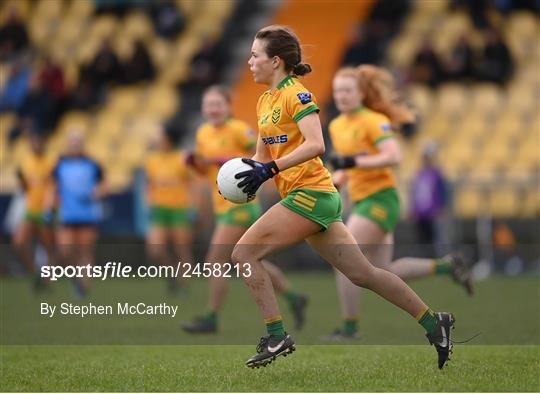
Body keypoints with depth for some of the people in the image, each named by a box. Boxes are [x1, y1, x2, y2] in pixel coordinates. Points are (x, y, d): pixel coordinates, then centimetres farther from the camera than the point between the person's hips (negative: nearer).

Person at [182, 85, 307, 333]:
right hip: (222, 207, 8)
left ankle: (210, 319, -3)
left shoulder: (238, 130, -12)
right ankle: (293, 298, 28)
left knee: (216, 260, -10)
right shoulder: (203, 133, 10)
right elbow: (205, 169, 19)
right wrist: (196, 162, -2)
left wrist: (231, 161, -22)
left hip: (241, 205, -8)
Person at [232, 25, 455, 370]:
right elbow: (262, 155, 23)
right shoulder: (265, 101, 16)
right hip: (316, 199, 9)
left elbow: (316, 145, -24)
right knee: (362, 273, 9)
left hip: (310, 195, -9)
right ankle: (434, 322, 14)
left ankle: (277, 337, -10)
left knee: (244, 253, -11)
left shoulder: (296, 95, -11)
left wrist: (269, 169, -26)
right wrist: (246, 171, 2)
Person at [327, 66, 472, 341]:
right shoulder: (336, 126, 13)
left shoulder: (373, 121, -12)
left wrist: (353, 162, -26)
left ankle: (349, 327, -7)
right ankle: (446, 265, 22)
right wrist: (336, 181, 8)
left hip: (380, 200, -9)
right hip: (362, 202, 9)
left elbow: (393, 157, -25)